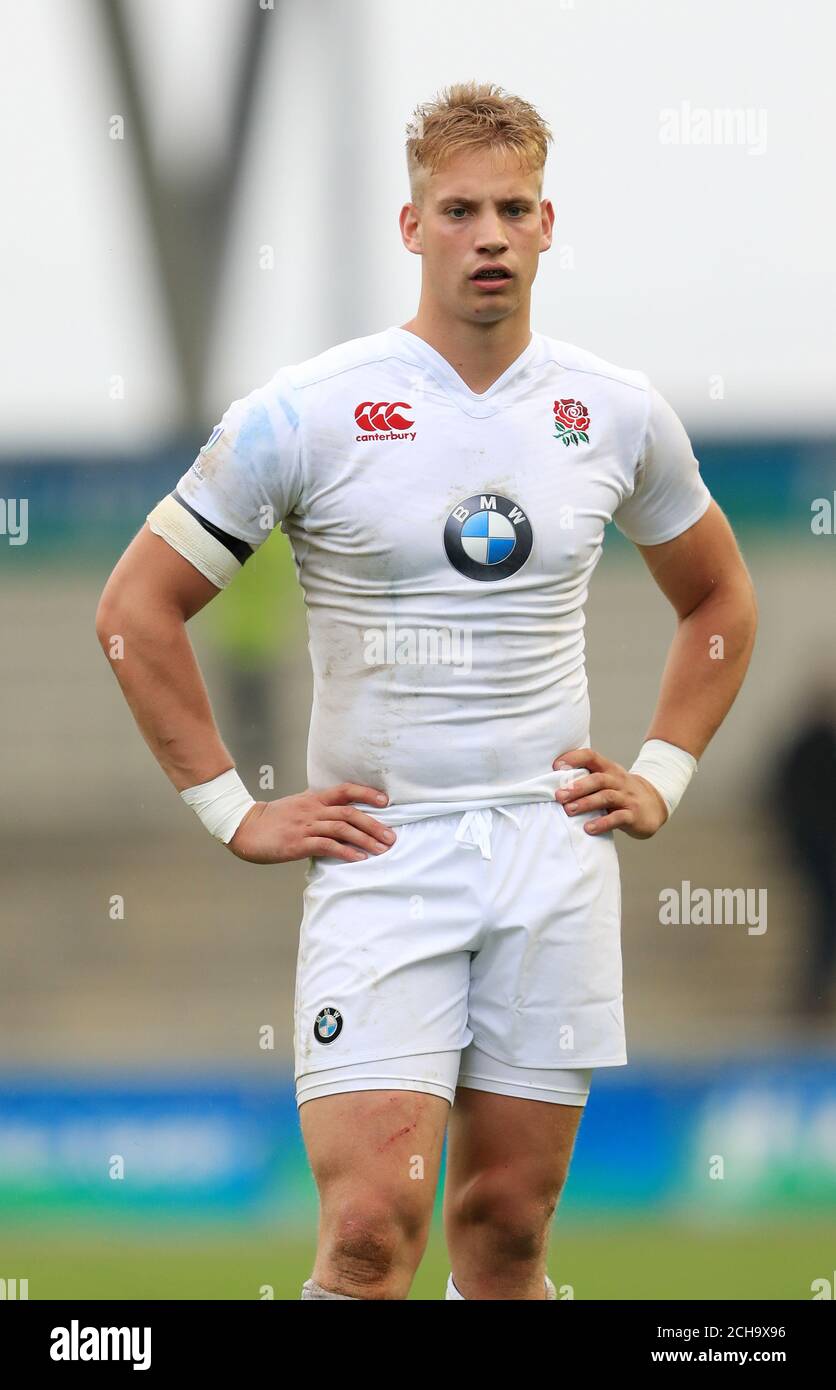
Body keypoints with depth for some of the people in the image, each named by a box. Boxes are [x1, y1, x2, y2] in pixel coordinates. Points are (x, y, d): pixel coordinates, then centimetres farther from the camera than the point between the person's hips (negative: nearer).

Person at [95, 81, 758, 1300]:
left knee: (507, 1226, 6)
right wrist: (233, 811, -3)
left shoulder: (618, 414, 6)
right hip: (378, 857, -3)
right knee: (372, 1230, -15)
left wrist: (661, 779, 12)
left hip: (554, 850, 3)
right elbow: (136, 608, 0)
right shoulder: (305, 415, -6)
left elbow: (718, 601, 23)